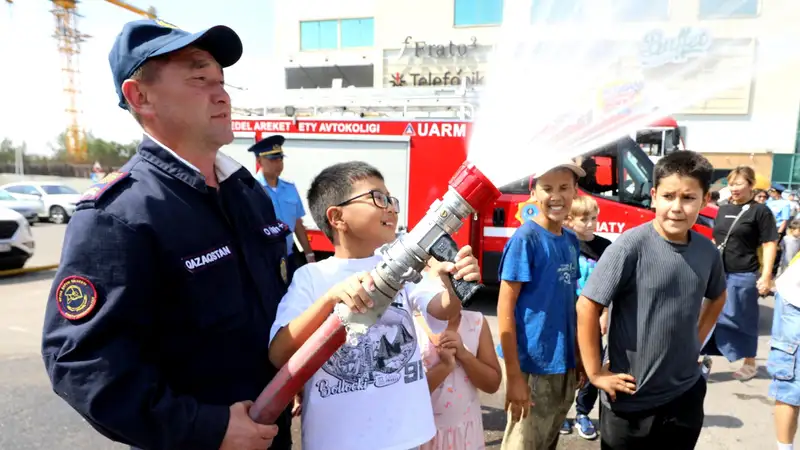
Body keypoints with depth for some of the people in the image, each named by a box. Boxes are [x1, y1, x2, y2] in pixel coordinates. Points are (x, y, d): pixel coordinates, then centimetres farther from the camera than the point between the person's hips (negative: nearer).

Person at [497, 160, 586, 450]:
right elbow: (505, 308, -16)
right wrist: (514, 375, -18)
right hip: (533, 365, -7)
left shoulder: (571, 241, 5)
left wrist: (578, 358, 10)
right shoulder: (525, 239, -15)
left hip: (564, 365, 7)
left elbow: (567, 301, 12)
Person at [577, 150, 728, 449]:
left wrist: (697, 341, 10)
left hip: (686, 393, 5)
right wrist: (595, 373, -15)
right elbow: (587, 307, -19)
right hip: (631, 399, -5)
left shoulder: (708, 252, -2)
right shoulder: (631, 247, -20)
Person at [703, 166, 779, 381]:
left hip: (743, 276, -5)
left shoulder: (760, 211, -5)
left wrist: (766, 276, -13)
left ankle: (750, 364, 25)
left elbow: (770, 244, -7)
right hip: (718, 273, 5)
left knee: (744, 321, 7)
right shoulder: (723, 210, 11)